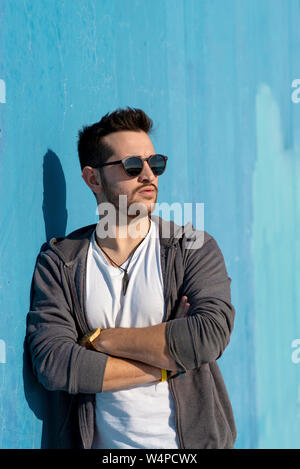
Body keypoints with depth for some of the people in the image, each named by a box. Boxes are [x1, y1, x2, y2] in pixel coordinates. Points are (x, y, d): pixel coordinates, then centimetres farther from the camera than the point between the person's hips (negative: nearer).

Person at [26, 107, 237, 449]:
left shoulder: (195, 247, -2)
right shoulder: (58, 261, -1)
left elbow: (211, 335, -17)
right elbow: (52, 364, -13)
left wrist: (100, 339, -13)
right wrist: (168, 363, -14)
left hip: (192, 440, -1)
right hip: (100, 443, 1)